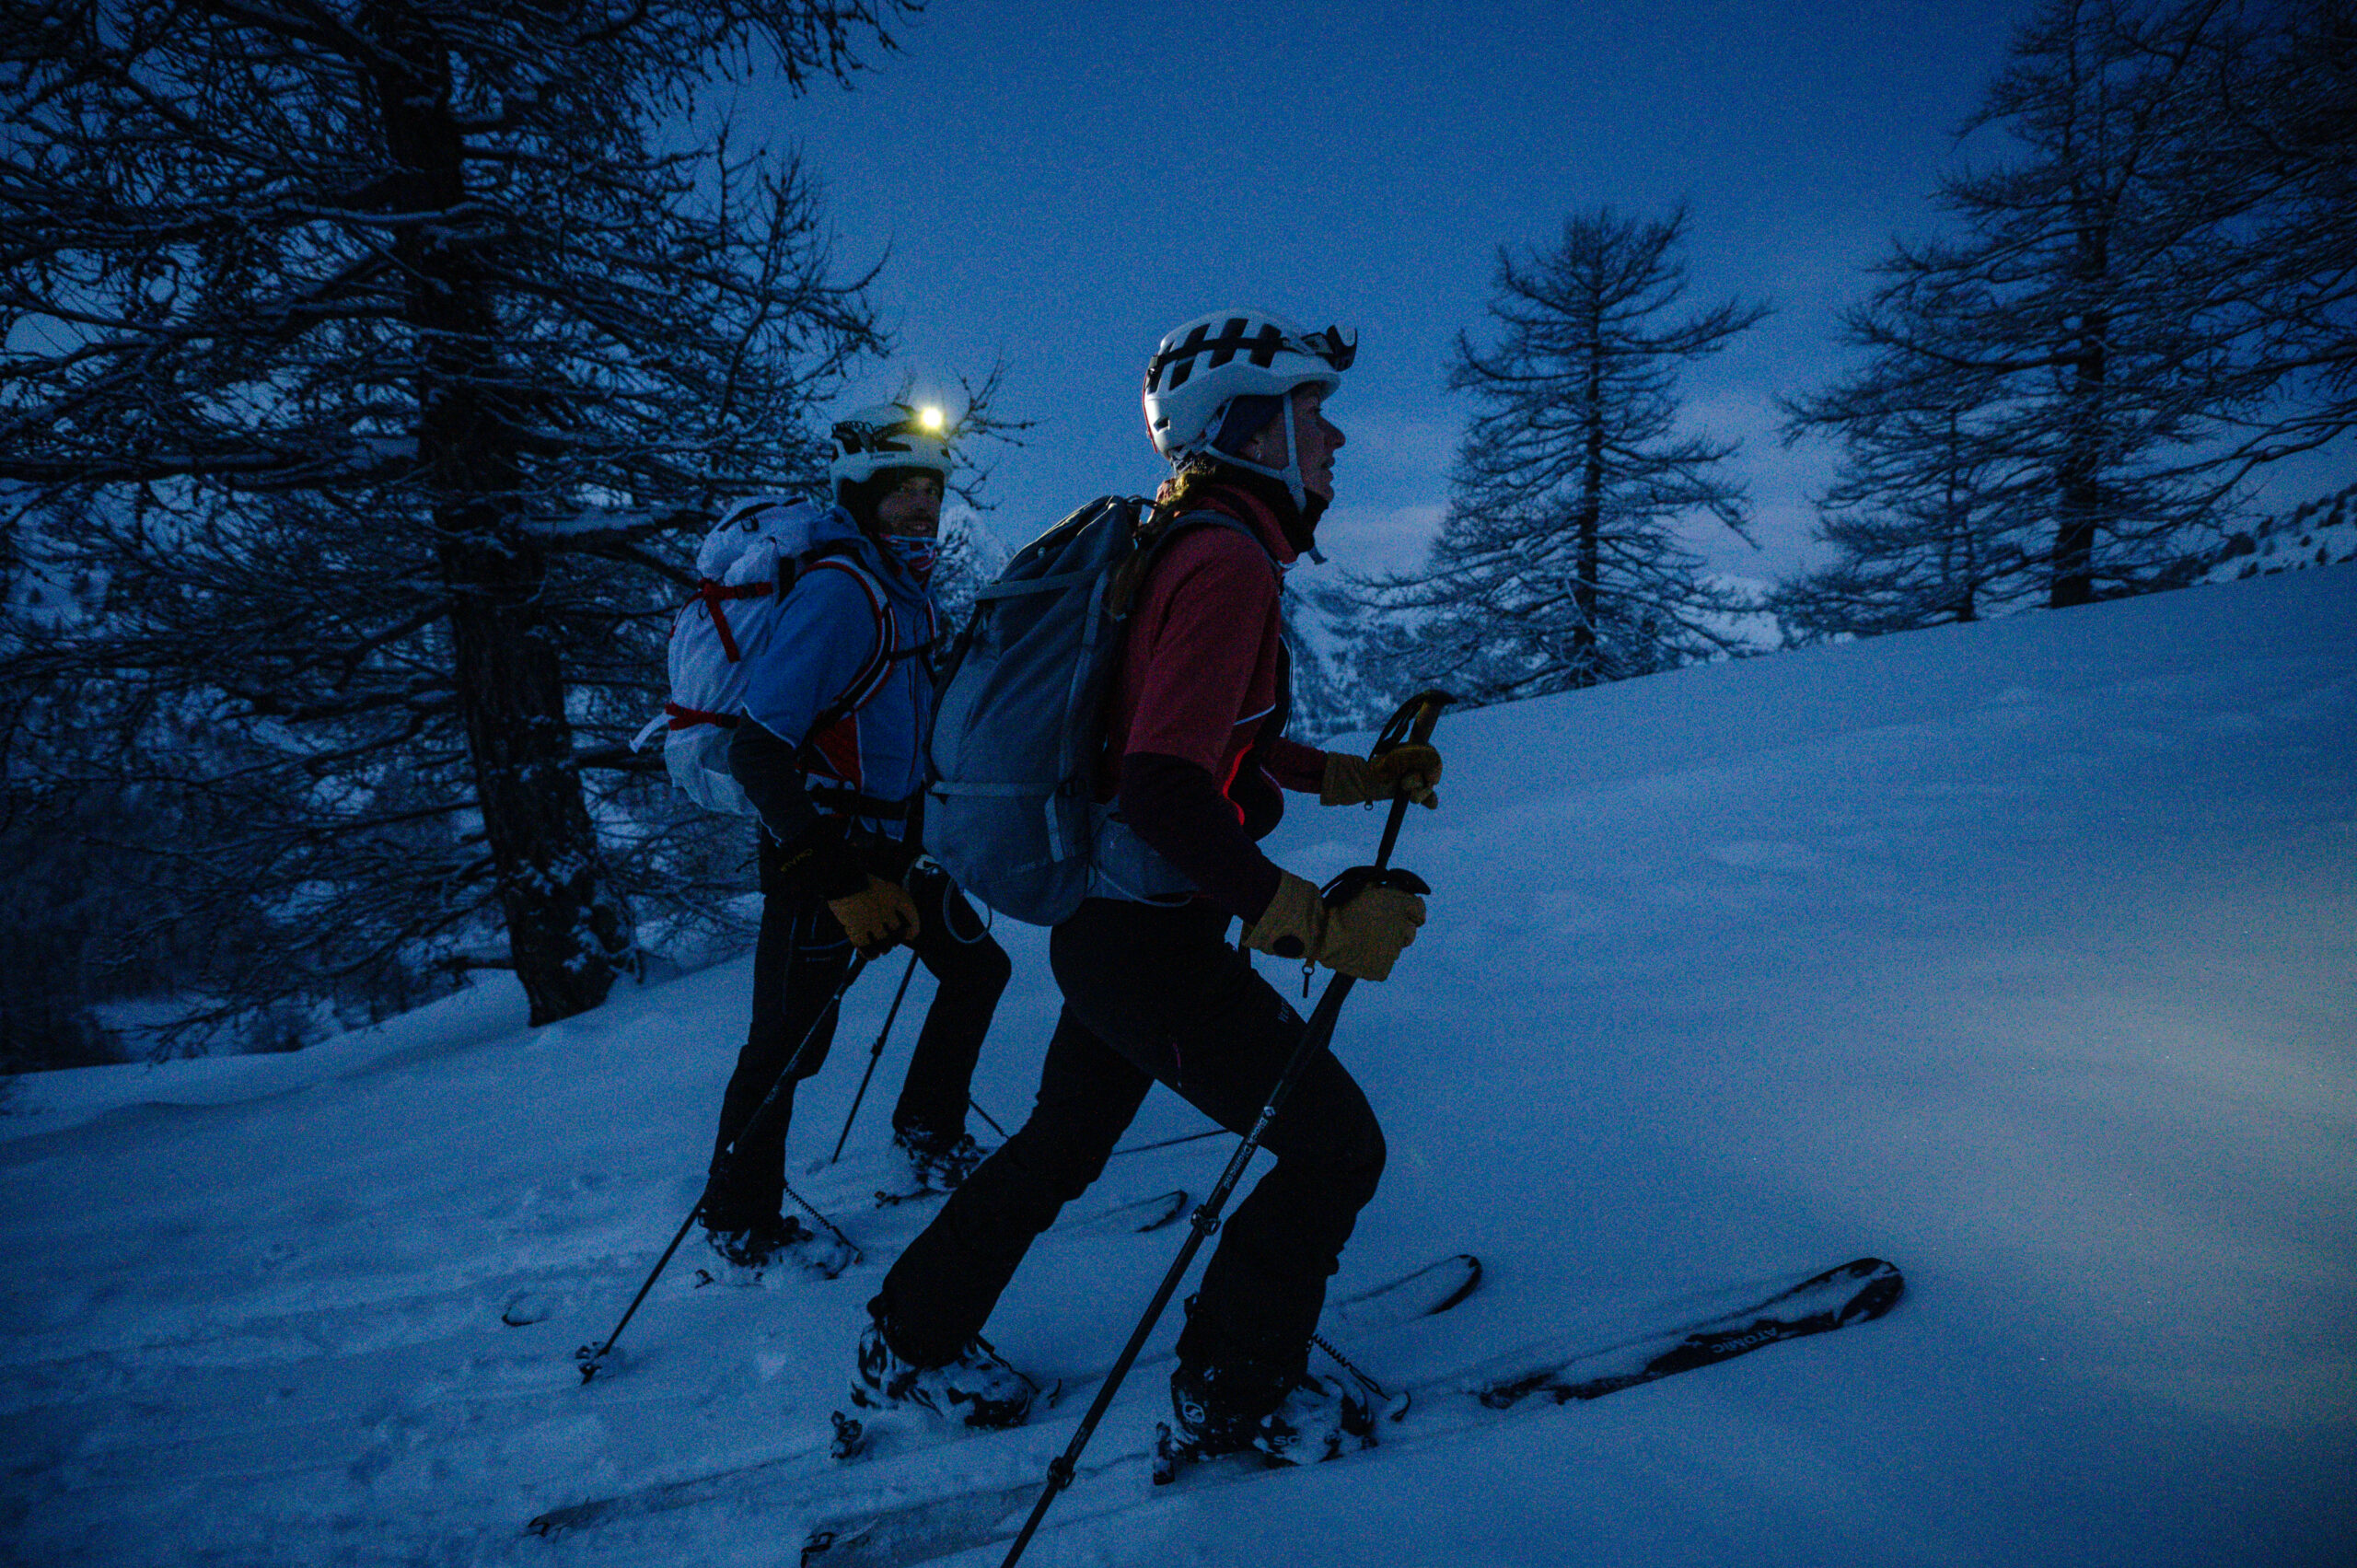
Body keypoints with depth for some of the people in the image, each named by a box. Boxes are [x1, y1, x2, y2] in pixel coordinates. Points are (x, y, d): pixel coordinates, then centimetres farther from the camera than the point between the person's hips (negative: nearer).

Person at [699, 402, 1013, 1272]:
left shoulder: (908, 588, 8)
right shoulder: (836, 589, -21)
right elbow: (756, 750, -26)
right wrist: (842, 880, -30)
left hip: (891, 842, 9)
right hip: (819, 849, -9)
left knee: (978, 967, 13)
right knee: (791, 1038, -1)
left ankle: (928, 1134, 30)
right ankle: (737, 1222, 18)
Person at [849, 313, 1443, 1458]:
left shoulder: (1198, 546, 11)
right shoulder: (1227, 560, -22)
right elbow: (1166, 790, -31)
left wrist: (1356, 778, 18)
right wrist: (1317, 922, -29)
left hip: (1102, 921, 10)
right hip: (1150, 944, -10)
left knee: (1064, 1142, 24)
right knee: (1335, 1147, 3)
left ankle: (910, 1345, 41)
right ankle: (1231, 1399, 21)